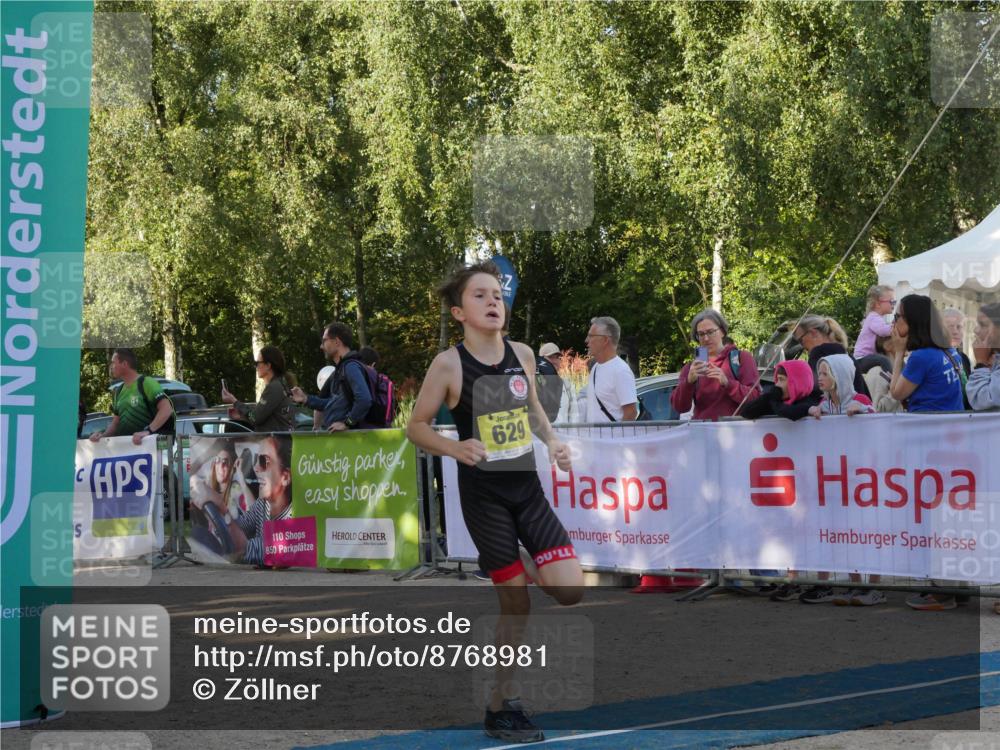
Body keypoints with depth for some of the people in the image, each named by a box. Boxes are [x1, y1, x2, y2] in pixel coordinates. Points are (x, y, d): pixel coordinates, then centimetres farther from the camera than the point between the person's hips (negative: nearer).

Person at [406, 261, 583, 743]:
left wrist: (551, 441, 2)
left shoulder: (522, 355, 3)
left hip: (527, 486, 4)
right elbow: (416, 427, -5)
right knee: (516, 604, -2)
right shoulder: (448, 365, -11)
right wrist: (456, 448, -21)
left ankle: (523, 568, 24)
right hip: (483, 492, -4)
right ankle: (500, 708, 14)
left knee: (569, 590, -9)